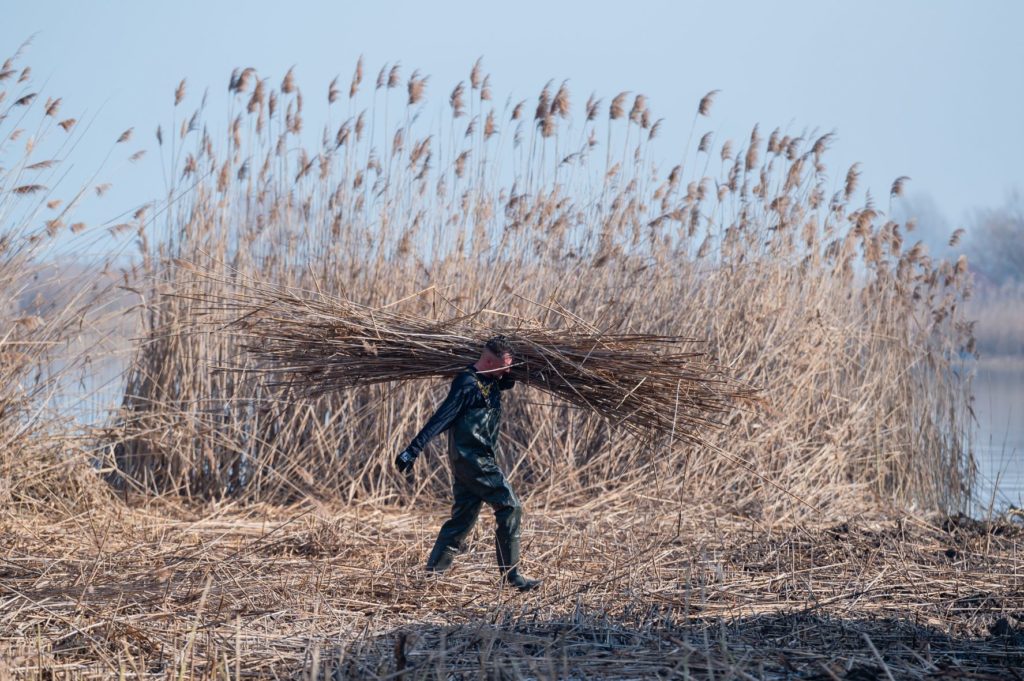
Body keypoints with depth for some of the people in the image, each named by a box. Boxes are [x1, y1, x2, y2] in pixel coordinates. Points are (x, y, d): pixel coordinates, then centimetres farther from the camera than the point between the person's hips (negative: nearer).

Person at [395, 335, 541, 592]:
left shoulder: (489, 382, 13)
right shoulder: (467, 384, -15)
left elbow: (508, 383, 37)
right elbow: (441, 418, -20)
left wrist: (508, 376, 13)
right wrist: (413, 450, -23)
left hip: (468, 462, 10)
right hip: (474, 461, -10)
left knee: (462, 518, 10)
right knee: (509, 508, -8)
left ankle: (432, 574, 12)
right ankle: (511, 575, -6)